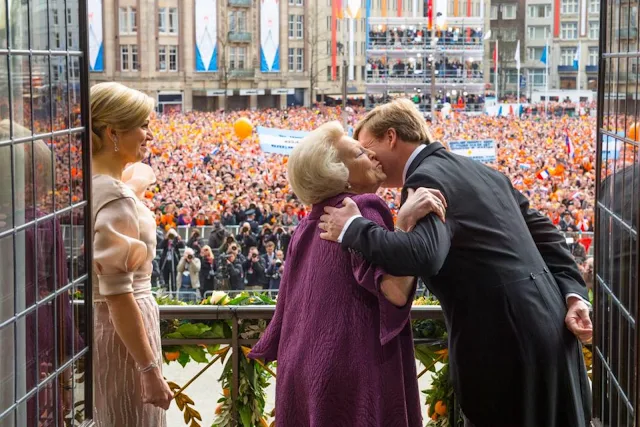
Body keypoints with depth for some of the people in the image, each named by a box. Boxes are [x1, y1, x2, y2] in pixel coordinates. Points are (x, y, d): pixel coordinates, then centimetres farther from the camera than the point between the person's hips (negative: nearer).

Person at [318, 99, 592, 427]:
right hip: (547, 321, 9)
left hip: (504, 335, -9)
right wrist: (572, 295, 5)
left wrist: (353, 229, -15)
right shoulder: (479, 171, 18)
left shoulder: (427, 179, -11)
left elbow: (423, 255, -29)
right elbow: (543, 233, 15)